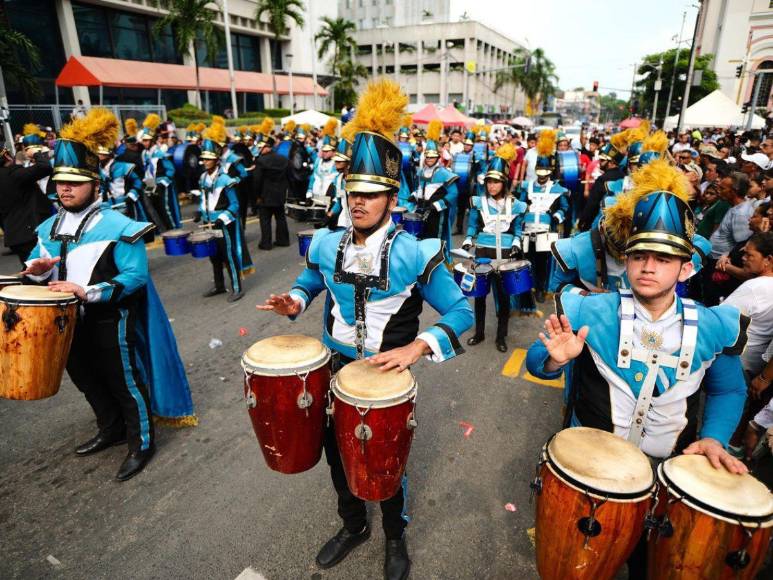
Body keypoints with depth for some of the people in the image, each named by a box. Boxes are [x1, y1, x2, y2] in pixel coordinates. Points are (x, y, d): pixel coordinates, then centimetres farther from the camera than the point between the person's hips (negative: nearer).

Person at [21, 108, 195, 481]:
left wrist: (88, 292, -29)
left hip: (108, 322, -8)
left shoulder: (117, 226, -18)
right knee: (88, 381, 22)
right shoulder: (50, 226, 5)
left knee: (125, 382, 5)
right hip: (69, 321, 8)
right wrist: (37, 268, -9)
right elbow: (37, 261, 16)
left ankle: (141, 443, 23)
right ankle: (111, 430, 44)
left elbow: (136, 276, -21)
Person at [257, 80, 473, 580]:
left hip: (387, 375, -4)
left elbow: (462, 313, -17)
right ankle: (354, 526, 50)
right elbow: (311, 280, 15)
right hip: (336, 368, 5)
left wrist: (416, 347, -31)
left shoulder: (415, 255, -22)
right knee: (338, 455, 20)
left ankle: (396, 538, 45)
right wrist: (295, 300, -8)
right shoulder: (327, 245, -8)